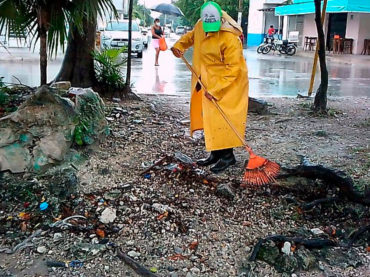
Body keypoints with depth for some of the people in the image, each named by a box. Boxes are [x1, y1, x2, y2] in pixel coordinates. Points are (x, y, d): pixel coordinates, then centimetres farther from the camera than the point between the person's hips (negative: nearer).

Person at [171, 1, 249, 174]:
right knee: (208, 117, 11)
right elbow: (191, 35, 23)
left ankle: (227, 155, 2)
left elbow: (233, 69, -26)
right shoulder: (201, 25, -2)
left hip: (227, 83, -8)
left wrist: (216, 90, -29)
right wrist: (179, 46, 6)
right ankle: (215, 154, 22)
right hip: (207, 80, 8)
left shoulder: (230, 38, -26)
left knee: (221, 118, -11)